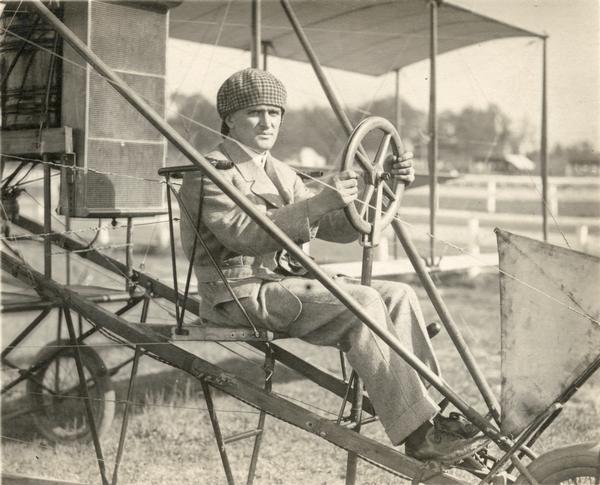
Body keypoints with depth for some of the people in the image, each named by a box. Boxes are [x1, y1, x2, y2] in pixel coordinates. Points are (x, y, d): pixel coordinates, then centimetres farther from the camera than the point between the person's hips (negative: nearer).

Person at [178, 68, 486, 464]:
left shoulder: (280, 173, 20)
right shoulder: (208, 174, -6)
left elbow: (340, 227, 14)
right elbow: (245, 234, -24)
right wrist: (318, 202, -33)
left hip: (289, 281, 8)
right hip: (242, 294, -8)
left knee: (398, 294, -8)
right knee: (362, 303, -26)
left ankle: (430, 411, -10)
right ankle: (418, 432, -24)